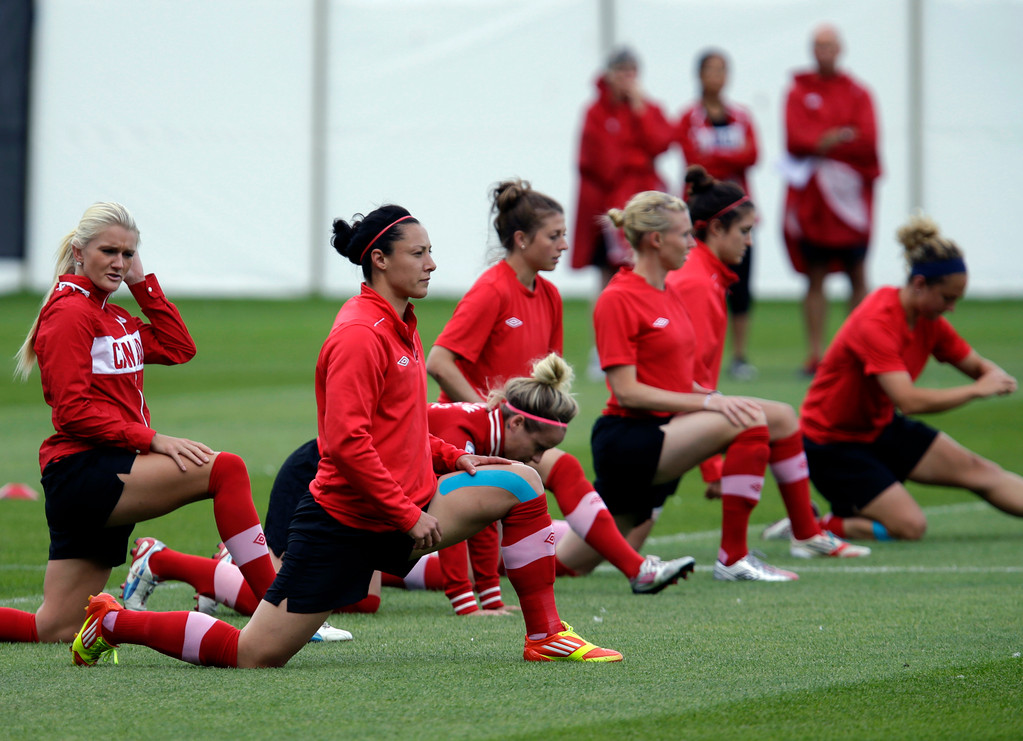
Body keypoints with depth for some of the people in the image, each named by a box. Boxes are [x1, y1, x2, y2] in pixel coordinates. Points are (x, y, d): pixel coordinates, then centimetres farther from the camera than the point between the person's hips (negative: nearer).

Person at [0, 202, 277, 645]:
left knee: (54, 630, 5)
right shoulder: (70, 312, -8)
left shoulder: (111, 317, 20)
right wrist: (151, 439, -18)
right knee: (226, 469, -21)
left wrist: (141, 282, 11)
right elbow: (73, 410, -15)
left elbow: (178, 348, 14)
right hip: (81, 471, -10)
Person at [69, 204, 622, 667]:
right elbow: (345, 442, -25)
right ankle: (112, 622, 11)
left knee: (522, 483, 3)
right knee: (255, 656, -7)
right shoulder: (359, 335, -18)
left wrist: (454, 458, 10)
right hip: (344, 521, -9)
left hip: (404, 509, 9)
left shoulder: (399, 328, 13)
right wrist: (409, 516, -22)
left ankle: (545, 635, 7)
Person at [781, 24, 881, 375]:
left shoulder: (857, 93, 7)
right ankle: (815, 354, 1)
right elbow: (795, 138, -6)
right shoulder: (798, 91, 7)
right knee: (815, 277, 0)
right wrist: (841, 138, -12)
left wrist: (823, 143, -7)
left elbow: (868, 141, -5)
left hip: (849, 192, 0)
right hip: (810, 197, 0)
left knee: (857, 276, 0)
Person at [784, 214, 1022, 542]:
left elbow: (976, 365, 9)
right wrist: (977, 389, -28)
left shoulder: (929, 320, -3)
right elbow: (908, 400, -38)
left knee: (978, 471, -4)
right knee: (910, 526, -19)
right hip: (831, 444, -8)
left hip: (880, 429, 9)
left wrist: (996, 377, -18)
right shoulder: (876, 323, -30)